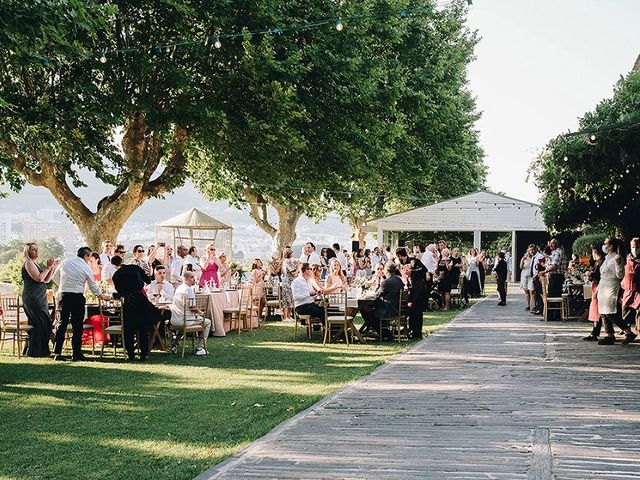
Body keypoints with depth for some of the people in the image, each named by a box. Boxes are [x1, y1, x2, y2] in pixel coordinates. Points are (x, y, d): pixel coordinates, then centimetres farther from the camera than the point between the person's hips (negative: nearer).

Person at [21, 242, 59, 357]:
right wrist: (48, 267, -13)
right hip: (33, 298, -10)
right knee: (42, 323, -11)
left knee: (38, 324, 9)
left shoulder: (35, 264, 21)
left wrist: (53, 267, 10)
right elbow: (39, 278, -19)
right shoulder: (28, 263, -8)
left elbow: (46, 280, 18)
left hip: (40, 298, 10)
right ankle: (35, 351, -7)